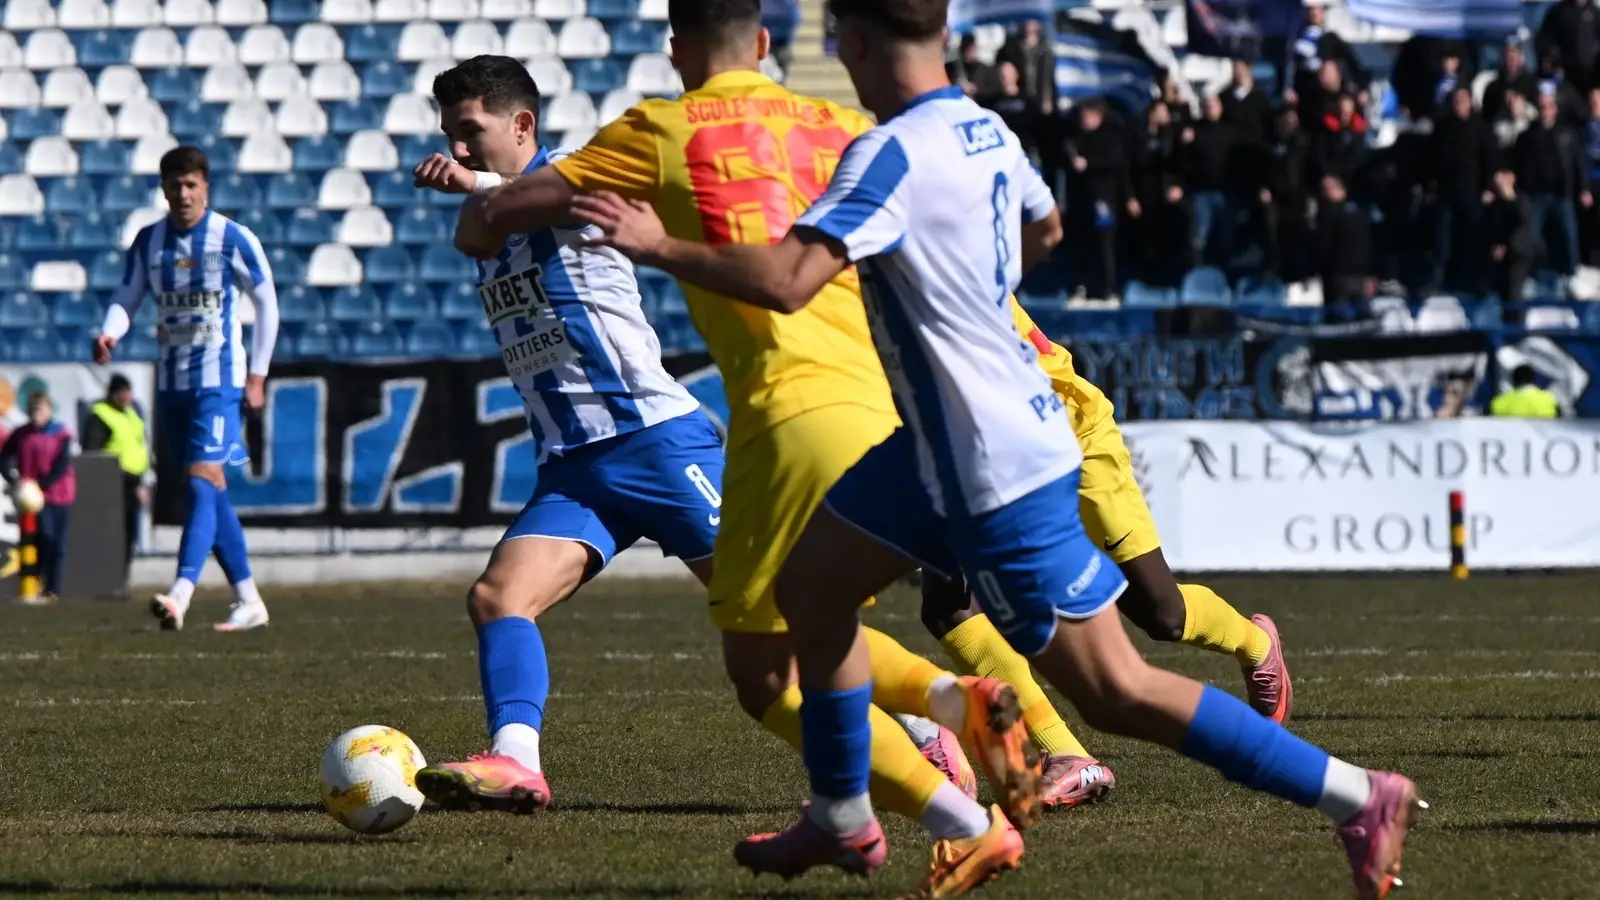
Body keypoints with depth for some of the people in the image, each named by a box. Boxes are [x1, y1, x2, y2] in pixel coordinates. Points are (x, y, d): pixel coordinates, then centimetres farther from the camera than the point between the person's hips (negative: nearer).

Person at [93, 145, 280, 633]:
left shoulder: (234, 239, -6)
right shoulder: (148, 241, 6)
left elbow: (267, 304, 2)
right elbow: (127, 297, 7)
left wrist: (258, 373, 0)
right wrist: (109, 333, -16)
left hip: (218, 378, -6)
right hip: (171, 382, 6)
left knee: (203, 479, -19)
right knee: (211, 490, 9)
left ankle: (181, 594, -31)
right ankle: (248, 599, 17)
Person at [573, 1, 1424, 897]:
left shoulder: (892, 155, -21)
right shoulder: (989, 133, 6)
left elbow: (786, 282, -31)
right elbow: (1045, 227, 27)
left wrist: (659, 247, -18)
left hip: (996, 471, -9)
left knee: (1116, 691, -6)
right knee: (811, 582, 18)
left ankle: (1363, 799, -5)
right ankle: (842, 818, 31)